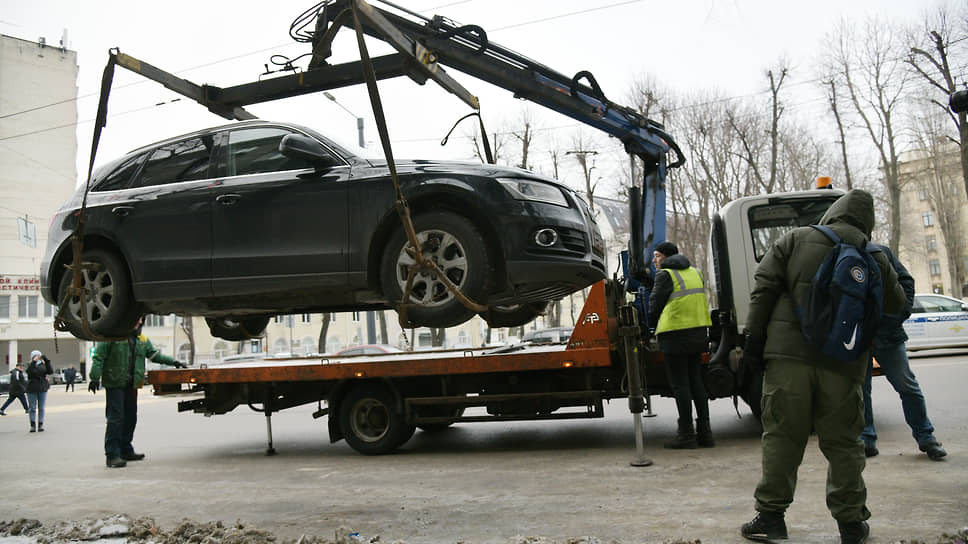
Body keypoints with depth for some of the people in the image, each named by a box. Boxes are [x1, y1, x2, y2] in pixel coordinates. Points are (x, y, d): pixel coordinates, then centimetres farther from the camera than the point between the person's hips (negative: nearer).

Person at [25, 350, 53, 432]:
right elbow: (29, 371, -17)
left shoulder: (43, 365, 8)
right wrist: (34, 361, -24)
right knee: (32, 408, -2)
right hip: (32, 389, -1)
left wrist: (47, 361, -13)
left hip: (42, 389, 1)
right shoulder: (30, 365, 3)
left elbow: (50, 371, -7)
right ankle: (33, 425, 2)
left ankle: (40, 425, 6)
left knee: (41, 408, 3)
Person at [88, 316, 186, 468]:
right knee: (115, 418, -9)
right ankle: (112, 455, -6)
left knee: (130, 418, 12)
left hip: (131, 386, 7)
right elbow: (98, 358, -7)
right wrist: (95, 378, -13)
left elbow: (154, 354, 20)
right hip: (114, 384, -7)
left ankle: (126, 451, 23)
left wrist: (173, 362, 11)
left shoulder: (142, 339, 14)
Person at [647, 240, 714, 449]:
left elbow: (655, 305, -4)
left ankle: (686, 434, -1)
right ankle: (704, 432, 14)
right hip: (698, 332, 8)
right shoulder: (694, 272, 17)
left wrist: (655, 328, 12)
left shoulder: (665, 275, -6)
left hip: (676, 335, -8)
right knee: (696, 382, 12)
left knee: (680, 385, -3)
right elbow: (698, 301, 19)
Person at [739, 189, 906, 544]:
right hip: (842, 363, 2)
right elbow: (895, 306, 20)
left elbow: (764, 288, -2)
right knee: (842, 442, 12)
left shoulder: (795, 240, 6)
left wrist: (754, 339, -1)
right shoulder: (874, 259, 10)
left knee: (782, 436, 4)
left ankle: (771, 515, 7)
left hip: (789, 355, -1)